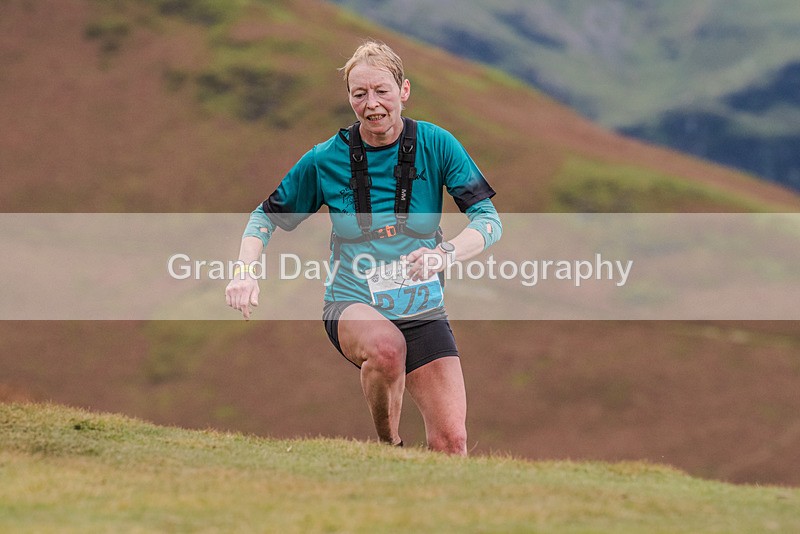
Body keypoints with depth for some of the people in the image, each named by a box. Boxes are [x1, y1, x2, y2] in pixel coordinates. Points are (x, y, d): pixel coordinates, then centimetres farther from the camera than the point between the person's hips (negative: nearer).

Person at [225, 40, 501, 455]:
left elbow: (488, 218, -10)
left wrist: (447, 253, -31)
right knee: (387, 346, -39)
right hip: (352, 307, -1)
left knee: (451, 446, -12)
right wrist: (245, 271, -10)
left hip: (422, 310, 1)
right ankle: (388, 449, -14)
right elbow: (268, 216, 9)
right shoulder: (325, 159, -4)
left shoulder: (436, 145, -5)